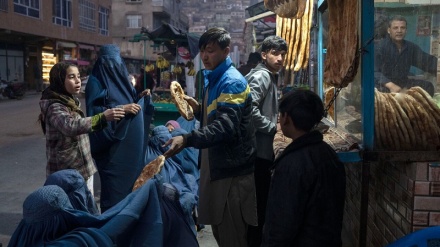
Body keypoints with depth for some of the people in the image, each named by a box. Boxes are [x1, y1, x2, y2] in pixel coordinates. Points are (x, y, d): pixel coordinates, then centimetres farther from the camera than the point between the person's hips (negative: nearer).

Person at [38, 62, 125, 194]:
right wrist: (102, 117, -48)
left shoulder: (71, 101, 9)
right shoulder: (54, 107, -19)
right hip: (67, 172, -9)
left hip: (84, 167, 9)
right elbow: (70, 126, -40)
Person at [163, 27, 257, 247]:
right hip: (215, 165, 9)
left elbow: (225, 126, -32)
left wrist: (187, 140, -43)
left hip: (232, 169, -9)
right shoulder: (211, 79, 13)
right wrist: (198, 109, 4)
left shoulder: (232, 82, -17)